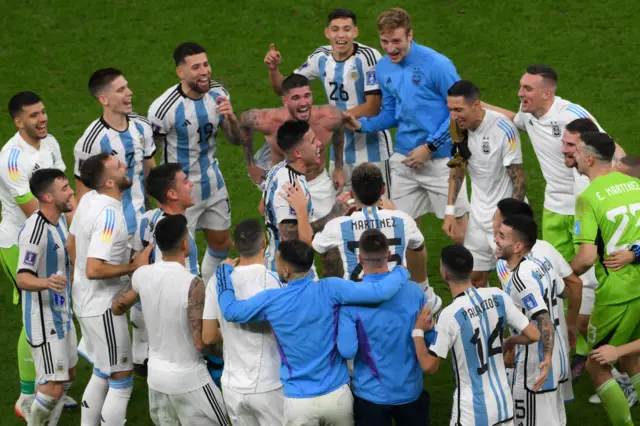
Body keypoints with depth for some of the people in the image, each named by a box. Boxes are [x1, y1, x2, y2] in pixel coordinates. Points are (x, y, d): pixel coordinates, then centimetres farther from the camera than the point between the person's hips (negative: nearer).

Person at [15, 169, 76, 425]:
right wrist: (46, 282, -51)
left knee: (68, 376, 18)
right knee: (53, 387, -10)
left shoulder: (59, 219, 3)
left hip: (62, 313, 10)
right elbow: (22, 278, -33)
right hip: (44, 319, -10)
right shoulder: (35, 231, -27)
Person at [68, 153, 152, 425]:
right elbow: (94, 270, -32)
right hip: (102, 308, -9)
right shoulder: (109, 216, -27)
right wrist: (134, 266, -21)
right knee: (121, 382, 2)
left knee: (101, 372, 23)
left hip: (85, 300, 9)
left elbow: (71, 244, 13)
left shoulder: (89, 199, 0)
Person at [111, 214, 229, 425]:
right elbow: (201, 342, -24)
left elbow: (117, 308, 12)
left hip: (156, 376, 6)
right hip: (189, 380, -6)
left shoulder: (142, 275, -7)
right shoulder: (192, 284, -25)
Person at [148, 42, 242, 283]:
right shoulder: (165, 108, -27)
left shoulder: (218, 93, -6)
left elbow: (236, 140, 1)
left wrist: (231, 119, -21)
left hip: (213, 183, 7)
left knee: (222, 244, 20)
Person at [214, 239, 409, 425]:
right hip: (337, 395, 1)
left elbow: (230, 311, 4)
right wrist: (400, 272, 4)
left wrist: (224, 271, 18)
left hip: (298, 401, 0)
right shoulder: (330, 289, -13)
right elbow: (380, 292, -17)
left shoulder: (270, 300, -10)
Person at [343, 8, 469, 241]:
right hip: (404, 160, 6)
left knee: (458, 226, -2)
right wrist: (362, 125, -3)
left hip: (440, 158, -5)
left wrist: (430, 146, -13)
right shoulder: (383, 69, 4)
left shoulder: (437, 65, -15)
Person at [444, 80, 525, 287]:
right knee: (475, 278, 9)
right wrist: (450, 212, 5)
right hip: (479, 215, 6)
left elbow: (518, 179, -17)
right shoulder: (460, 127, -4)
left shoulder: (504, 129, -22)